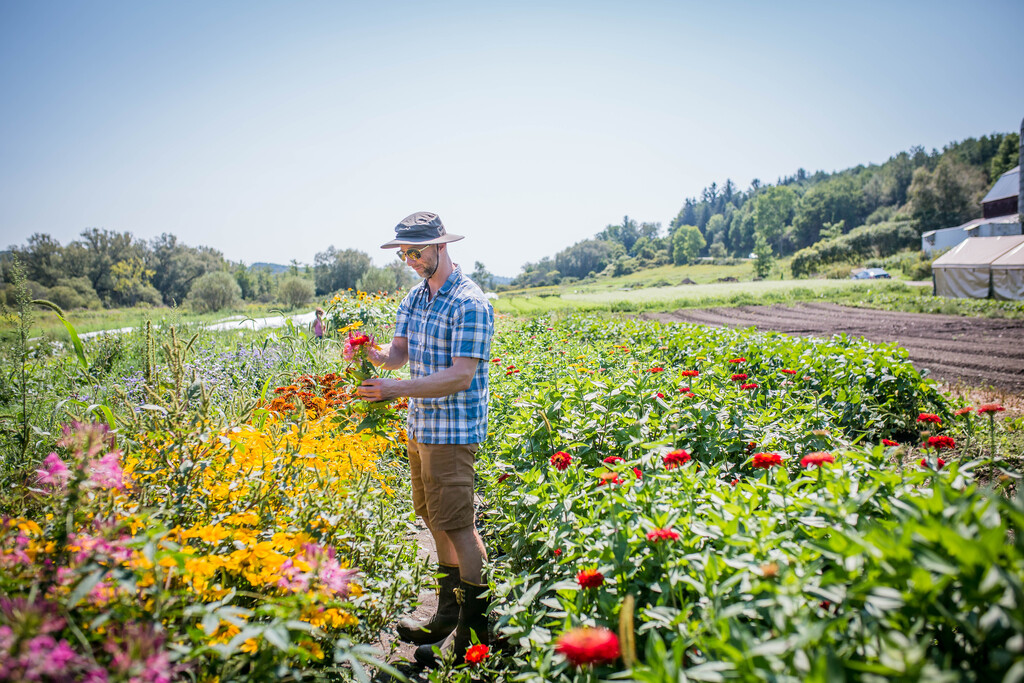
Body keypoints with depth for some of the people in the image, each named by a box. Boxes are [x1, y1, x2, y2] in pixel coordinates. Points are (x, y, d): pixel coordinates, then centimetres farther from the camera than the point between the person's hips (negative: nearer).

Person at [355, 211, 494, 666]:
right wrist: (372, 354, -15)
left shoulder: (470, 304, -16)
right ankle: (449, 615, 30)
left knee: (457, 525, -2)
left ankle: (475, 629, 13)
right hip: (419, 425, 9)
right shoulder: (415, 297, 12)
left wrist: (395, 389, -26)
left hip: (453, 430, -8)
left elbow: (461, 376, -22)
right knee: (436, 522, 15)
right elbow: (398, 352, 8)